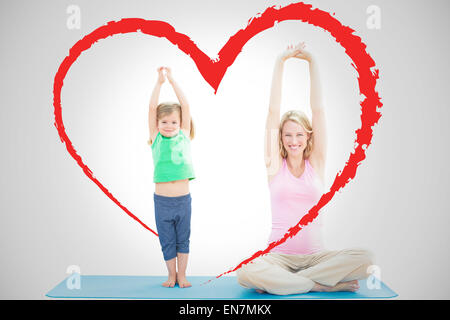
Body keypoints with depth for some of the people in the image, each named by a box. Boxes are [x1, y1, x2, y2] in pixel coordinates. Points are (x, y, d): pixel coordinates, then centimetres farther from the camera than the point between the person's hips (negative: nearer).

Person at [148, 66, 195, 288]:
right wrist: (159, 82, -5)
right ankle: (171, 274, 26)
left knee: (183, 239, 11)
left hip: (183, 199, 1)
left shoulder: (184, 136, 5)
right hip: (162, 200, 0)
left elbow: (185, 106, 1)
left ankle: (182, 275, 24)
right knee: (167, 240, 10)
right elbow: (152, 107, -2)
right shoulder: (156, 139, 3)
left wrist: (172, 80, 0)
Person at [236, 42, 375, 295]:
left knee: (365, 259, -26)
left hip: (315, 254, 2)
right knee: (246, 273, -32)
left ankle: (277, 283, -16)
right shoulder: (275, 165, 5)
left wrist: (312, 61, 2)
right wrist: (280, 63, -2)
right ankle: (326, 285, -18)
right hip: (279, 255, -2)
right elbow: (273, 112, 0)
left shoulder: (316, 163, 7)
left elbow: (318, 109, 3)